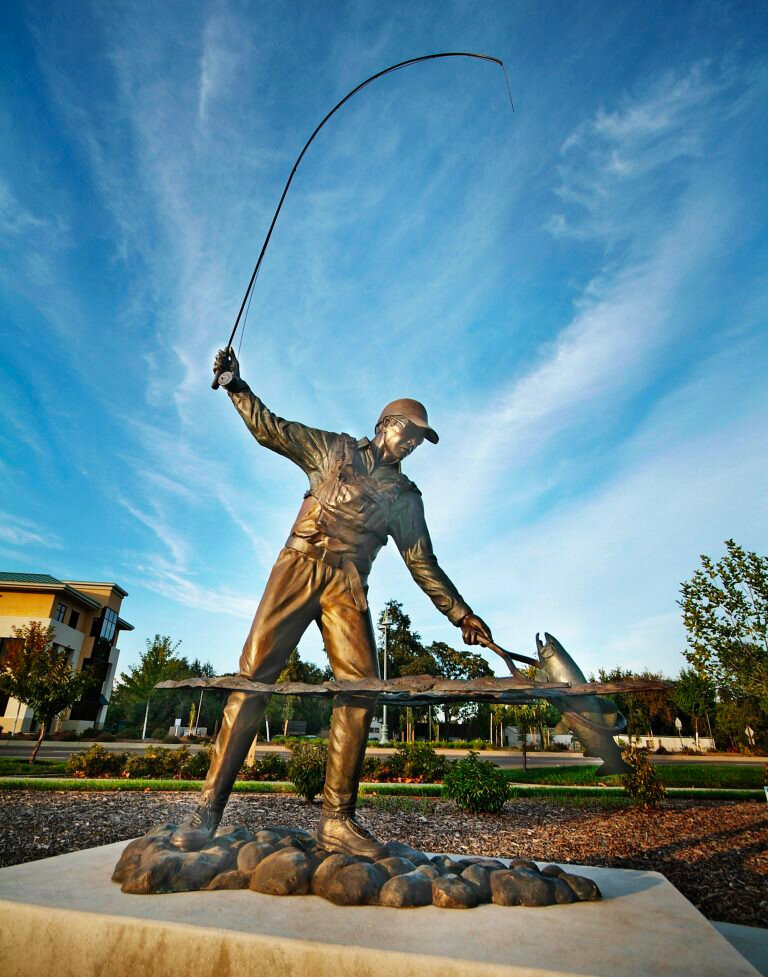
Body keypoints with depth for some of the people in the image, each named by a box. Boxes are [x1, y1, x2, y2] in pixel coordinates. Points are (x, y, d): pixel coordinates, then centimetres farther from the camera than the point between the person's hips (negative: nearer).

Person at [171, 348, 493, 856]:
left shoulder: (405, 496, 19)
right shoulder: (335, 449, 16)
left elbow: (424, 563, 17)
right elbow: (270, 429, 13)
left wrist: (461, 614, 11)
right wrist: (236, 384, 2)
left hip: (348, 586, 2)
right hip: (299, 567, -2)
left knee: (362, 687, -14)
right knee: (254, 675, -10)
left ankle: (338, 820, -4)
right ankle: (208, 810, -1)